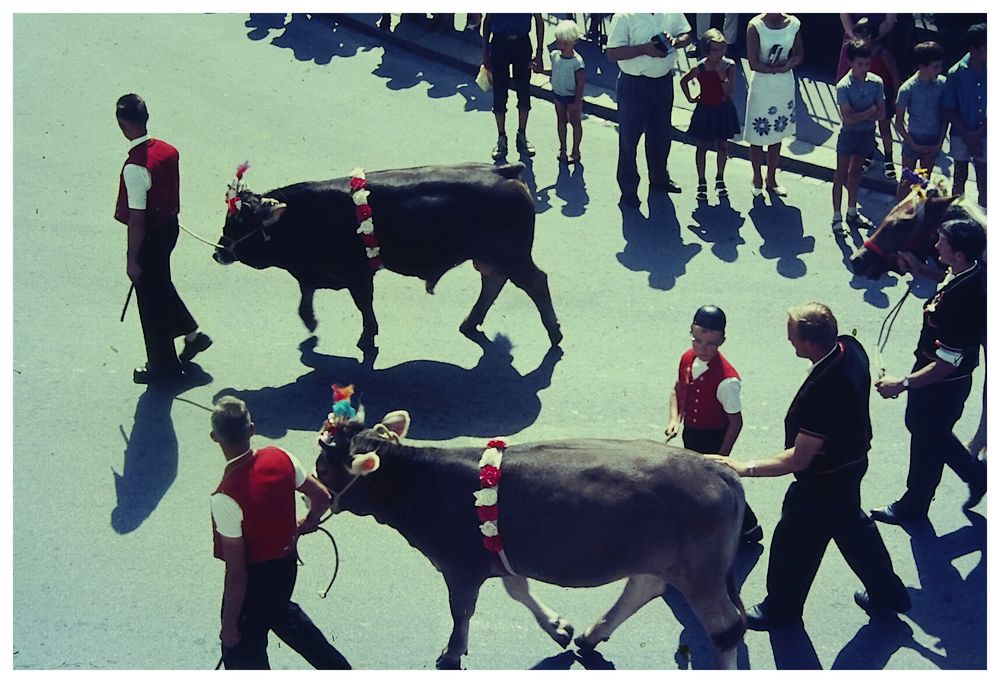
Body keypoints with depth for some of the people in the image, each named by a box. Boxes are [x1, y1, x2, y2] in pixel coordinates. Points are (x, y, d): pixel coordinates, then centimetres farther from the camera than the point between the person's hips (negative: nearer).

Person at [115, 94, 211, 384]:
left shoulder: (135, 167, -29)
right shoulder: (168, 150, -5)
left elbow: (137, 220, -24)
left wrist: (132, 259, -16)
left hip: (150, 237, -8)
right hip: (170, 227, 8)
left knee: (151, 298, 9)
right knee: (161, 285, 28)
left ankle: (163, 365, 24)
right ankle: (193, 334, 37)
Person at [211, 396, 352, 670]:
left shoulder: (226, 498, -32)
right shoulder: (280, 458, -16)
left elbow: (236, 574, -26)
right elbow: (322, 497, -2)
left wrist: (229, 625, -14)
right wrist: (309, 523, 20)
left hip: (254, 577, -7)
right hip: (286, 563, 7)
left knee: (242, 656, 14)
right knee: (281, 611, 37)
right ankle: (339, 669, 53)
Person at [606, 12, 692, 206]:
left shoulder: (671, 11, -2)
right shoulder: (625, 16, -16)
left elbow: (687, 35, 9)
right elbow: (612, 53, -18)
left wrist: (675, 42, -14)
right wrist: (644, 49, -28)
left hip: (664, 81, 5)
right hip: (634, 84, -5)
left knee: (662, 133, 20)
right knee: (629, 137, 5)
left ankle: (659, 177, 41)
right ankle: (628, 188, 18)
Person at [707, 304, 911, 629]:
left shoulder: (822, 392, -40)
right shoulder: (851, 348, -15)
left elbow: (798, 459, -34)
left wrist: (745, 467, -31)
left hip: (822, 483, -8)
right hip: (852, 460, 8)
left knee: (793, 543, 16)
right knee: (852, 526, 30)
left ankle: (780, 609, 41)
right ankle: (887, 594, 48)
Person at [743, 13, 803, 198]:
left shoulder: (793, 24, -5)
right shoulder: (755, 26, -16)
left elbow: (798, 56, 3)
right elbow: (753, 64, -18)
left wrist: (788, 65, -16)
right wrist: (778, 68, -18)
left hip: (785, 86, 4)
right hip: (762, 87, -4)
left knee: (777, 135, 15)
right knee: (758, 135, 7)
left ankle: (771, 179, 31)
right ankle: (757, 179, 26)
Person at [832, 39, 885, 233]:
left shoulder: (876, 82, -8)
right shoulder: (844, 86, -20)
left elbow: (881, 114, -7)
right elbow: (848, 118, -25)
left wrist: (859, 115, -18)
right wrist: (870, 111, -15)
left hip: (868, 133, 4)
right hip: (849, 134, -4)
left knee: (855, 172, 19)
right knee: (841, 175, 6)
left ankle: (852, 213, 32)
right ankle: (837, 216, 15)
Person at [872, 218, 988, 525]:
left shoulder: (962, 299, -37)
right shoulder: (971, 274, -9)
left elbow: (946, 364, -32)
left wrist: (902, 384, -25)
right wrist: (915, 267, 3)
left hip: (941, 384, -9)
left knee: (926, 442, 14)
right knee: (918, 424, 29)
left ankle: (913, 507, 39)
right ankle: (976, 473, 43)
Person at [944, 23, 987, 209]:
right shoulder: (956, 73, -10)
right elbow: (949, 111, -5)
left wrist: (978, 134, -11)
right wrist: (968, 137, -10)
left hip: (984, 136, 0)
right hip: (961, 135, 0)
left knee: (983, 183, 5)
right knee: (960, 179, 14)